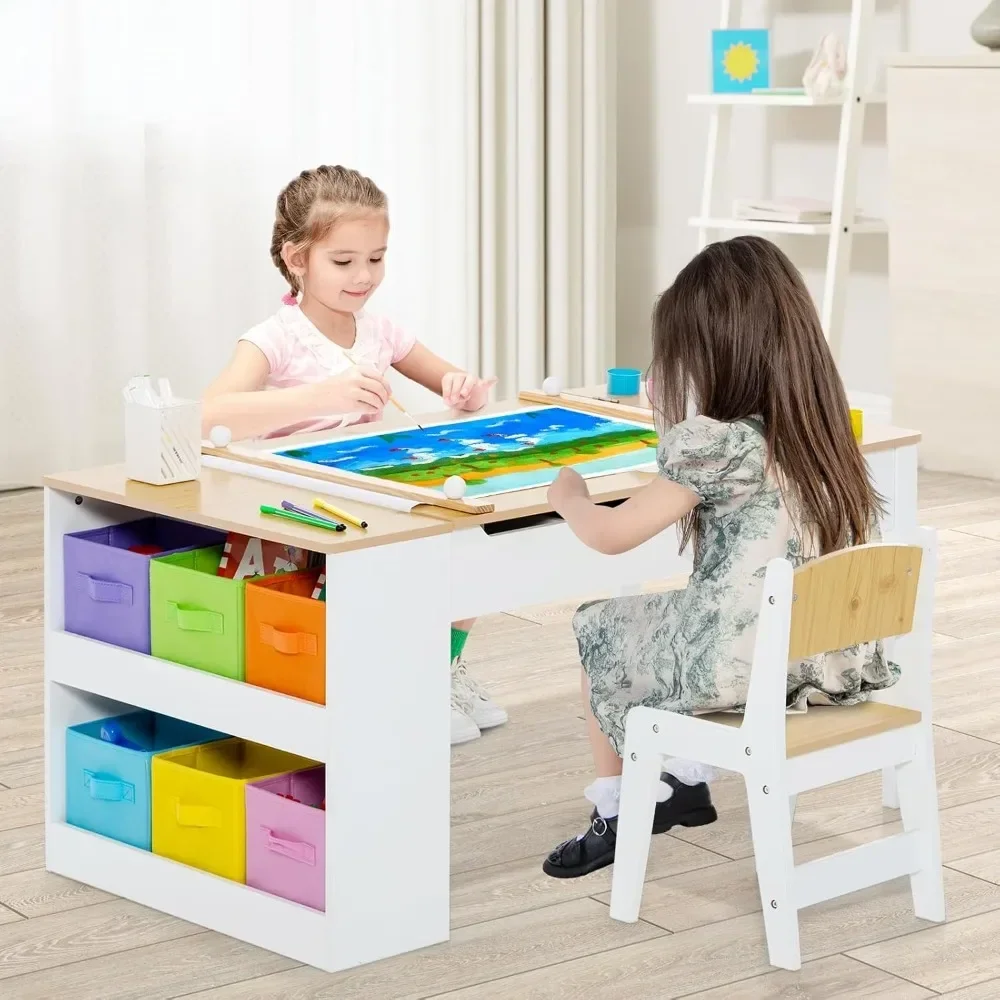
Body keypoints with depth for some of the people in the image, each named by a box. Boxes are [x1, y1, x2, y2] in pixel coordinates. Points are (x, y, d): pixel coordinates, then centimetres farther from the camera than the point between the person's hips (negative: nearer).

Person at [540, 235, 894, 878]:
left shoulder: (716, 444, -18)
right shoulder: (827, 429, 2)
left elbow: (610, 536, -12)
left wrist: (568, 496, 7)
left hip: (739, 668, -7)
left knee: (599, 628, 21)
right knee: (664, 617, 33)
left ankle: (614, 814, 26)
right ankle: (688, 783, 38)